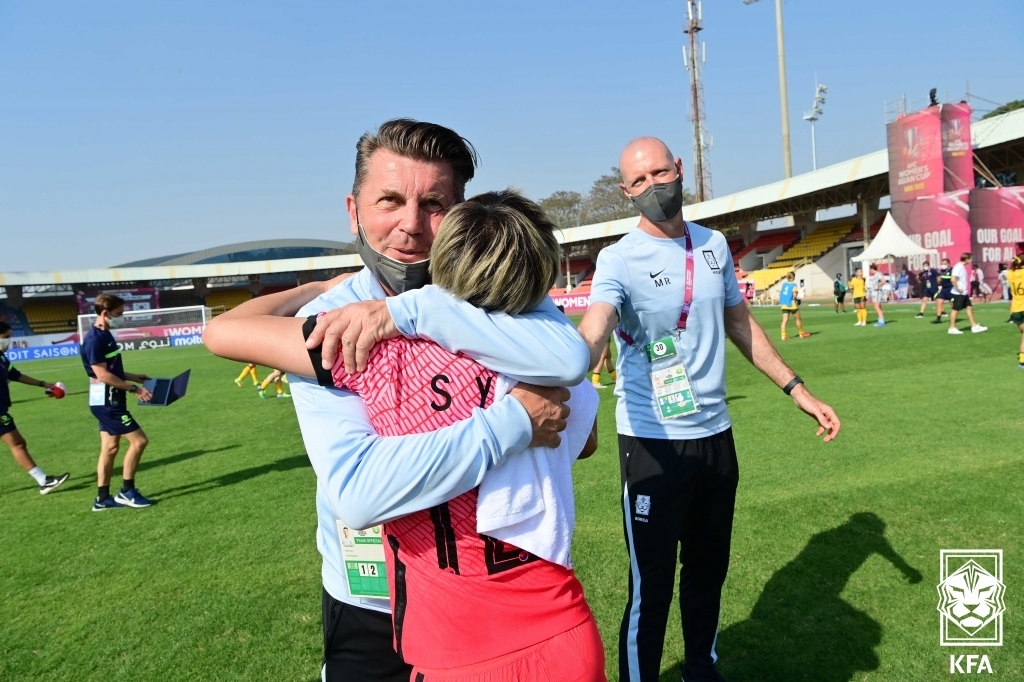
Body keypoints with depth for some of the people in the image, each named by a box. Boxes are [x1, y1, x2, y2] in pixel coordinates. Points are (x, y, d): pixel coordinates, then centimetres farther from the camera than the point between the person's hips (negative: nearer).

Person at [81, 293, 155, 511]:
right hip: (106, 402, -10)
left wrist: (134, 377, 13)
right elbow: (102, 374, -23)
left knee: (110, 447, 12)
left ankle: (103, 498, 19)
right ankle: (126, 491, 3)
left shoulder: (106, 335, 11)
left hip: (109, 401, 10)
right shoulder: (94, 339, -19)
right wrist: (134, 388, -20)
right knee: (139, 440, -8)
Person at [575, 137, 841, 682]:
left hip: (716, 434, 6)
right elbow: (592, 332, -33)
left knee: (709, 572, 21)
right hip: (652, 442, -6)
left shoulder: (713, 244, 5)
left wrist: (797, 390, 16)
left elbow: (740, 322, 17)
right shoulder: (620, 259, -14)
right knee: (651, 586, 1)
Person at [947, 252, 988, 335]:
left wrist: (965, 289, 13)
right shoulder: (958, 267, -17)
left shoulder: (963, 267, 12)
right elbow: (953, 279, -27)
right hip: (958, 293, -10)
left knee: (969, 307, 10)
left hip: (964, 293, 10)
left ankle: (974, 326, 14)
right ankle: (952, 328, 4)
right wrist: (958, 289, -21)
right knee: (955, 309, -3)